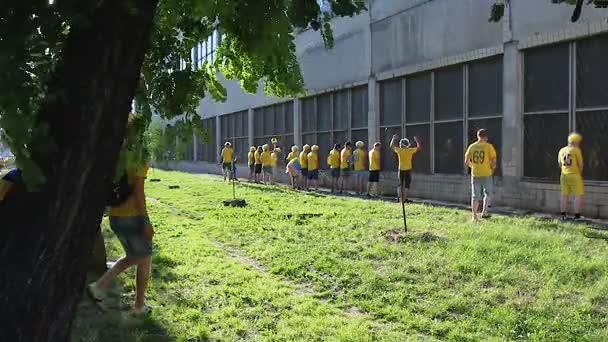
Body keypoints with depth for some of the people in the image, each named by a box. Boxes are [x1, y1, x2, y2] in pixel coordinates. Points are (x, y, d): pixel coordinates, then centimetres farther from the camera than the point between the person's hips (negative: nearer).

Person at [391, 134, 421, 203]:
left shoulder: (399, 150, -3)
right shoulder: (410, 150, -6)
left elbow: (392, 146, 13)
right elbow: (419, 147, 7)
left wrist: (394, 139, 23)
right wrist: (417, 140, 17)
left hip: (401, 170, 1)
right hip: (408, 170, -1)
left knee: (400, 184, 14)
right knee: (407, 185, 3)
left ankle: (400, 198, 12)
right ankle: (404, 199, -3)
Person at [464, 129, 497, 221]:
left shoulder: (472, 146, 3)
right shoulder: (488, 146, -6)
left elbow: (466, 161, 4)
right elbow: (493, 160, -9)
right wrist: (492, 170, 7)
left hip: (475, 174, 3)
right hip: (486, 174, -3)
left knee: (475, 196, 7)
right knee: (488, 193, 17)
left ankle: (474, 216, 5)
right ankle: (484, 212, 10)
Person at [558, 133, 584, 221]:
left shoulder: (561, 150, 8)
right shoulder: (576, 150, -10)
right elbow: (580, 164, -8)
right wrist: (580, 173, 7)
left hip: (564, 175, 6)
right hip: (575, 175, -6)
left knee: (564, 195, 11)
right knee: (578, 195, 1)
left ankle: (563, 215, 15)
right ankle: (577, 216, -1)